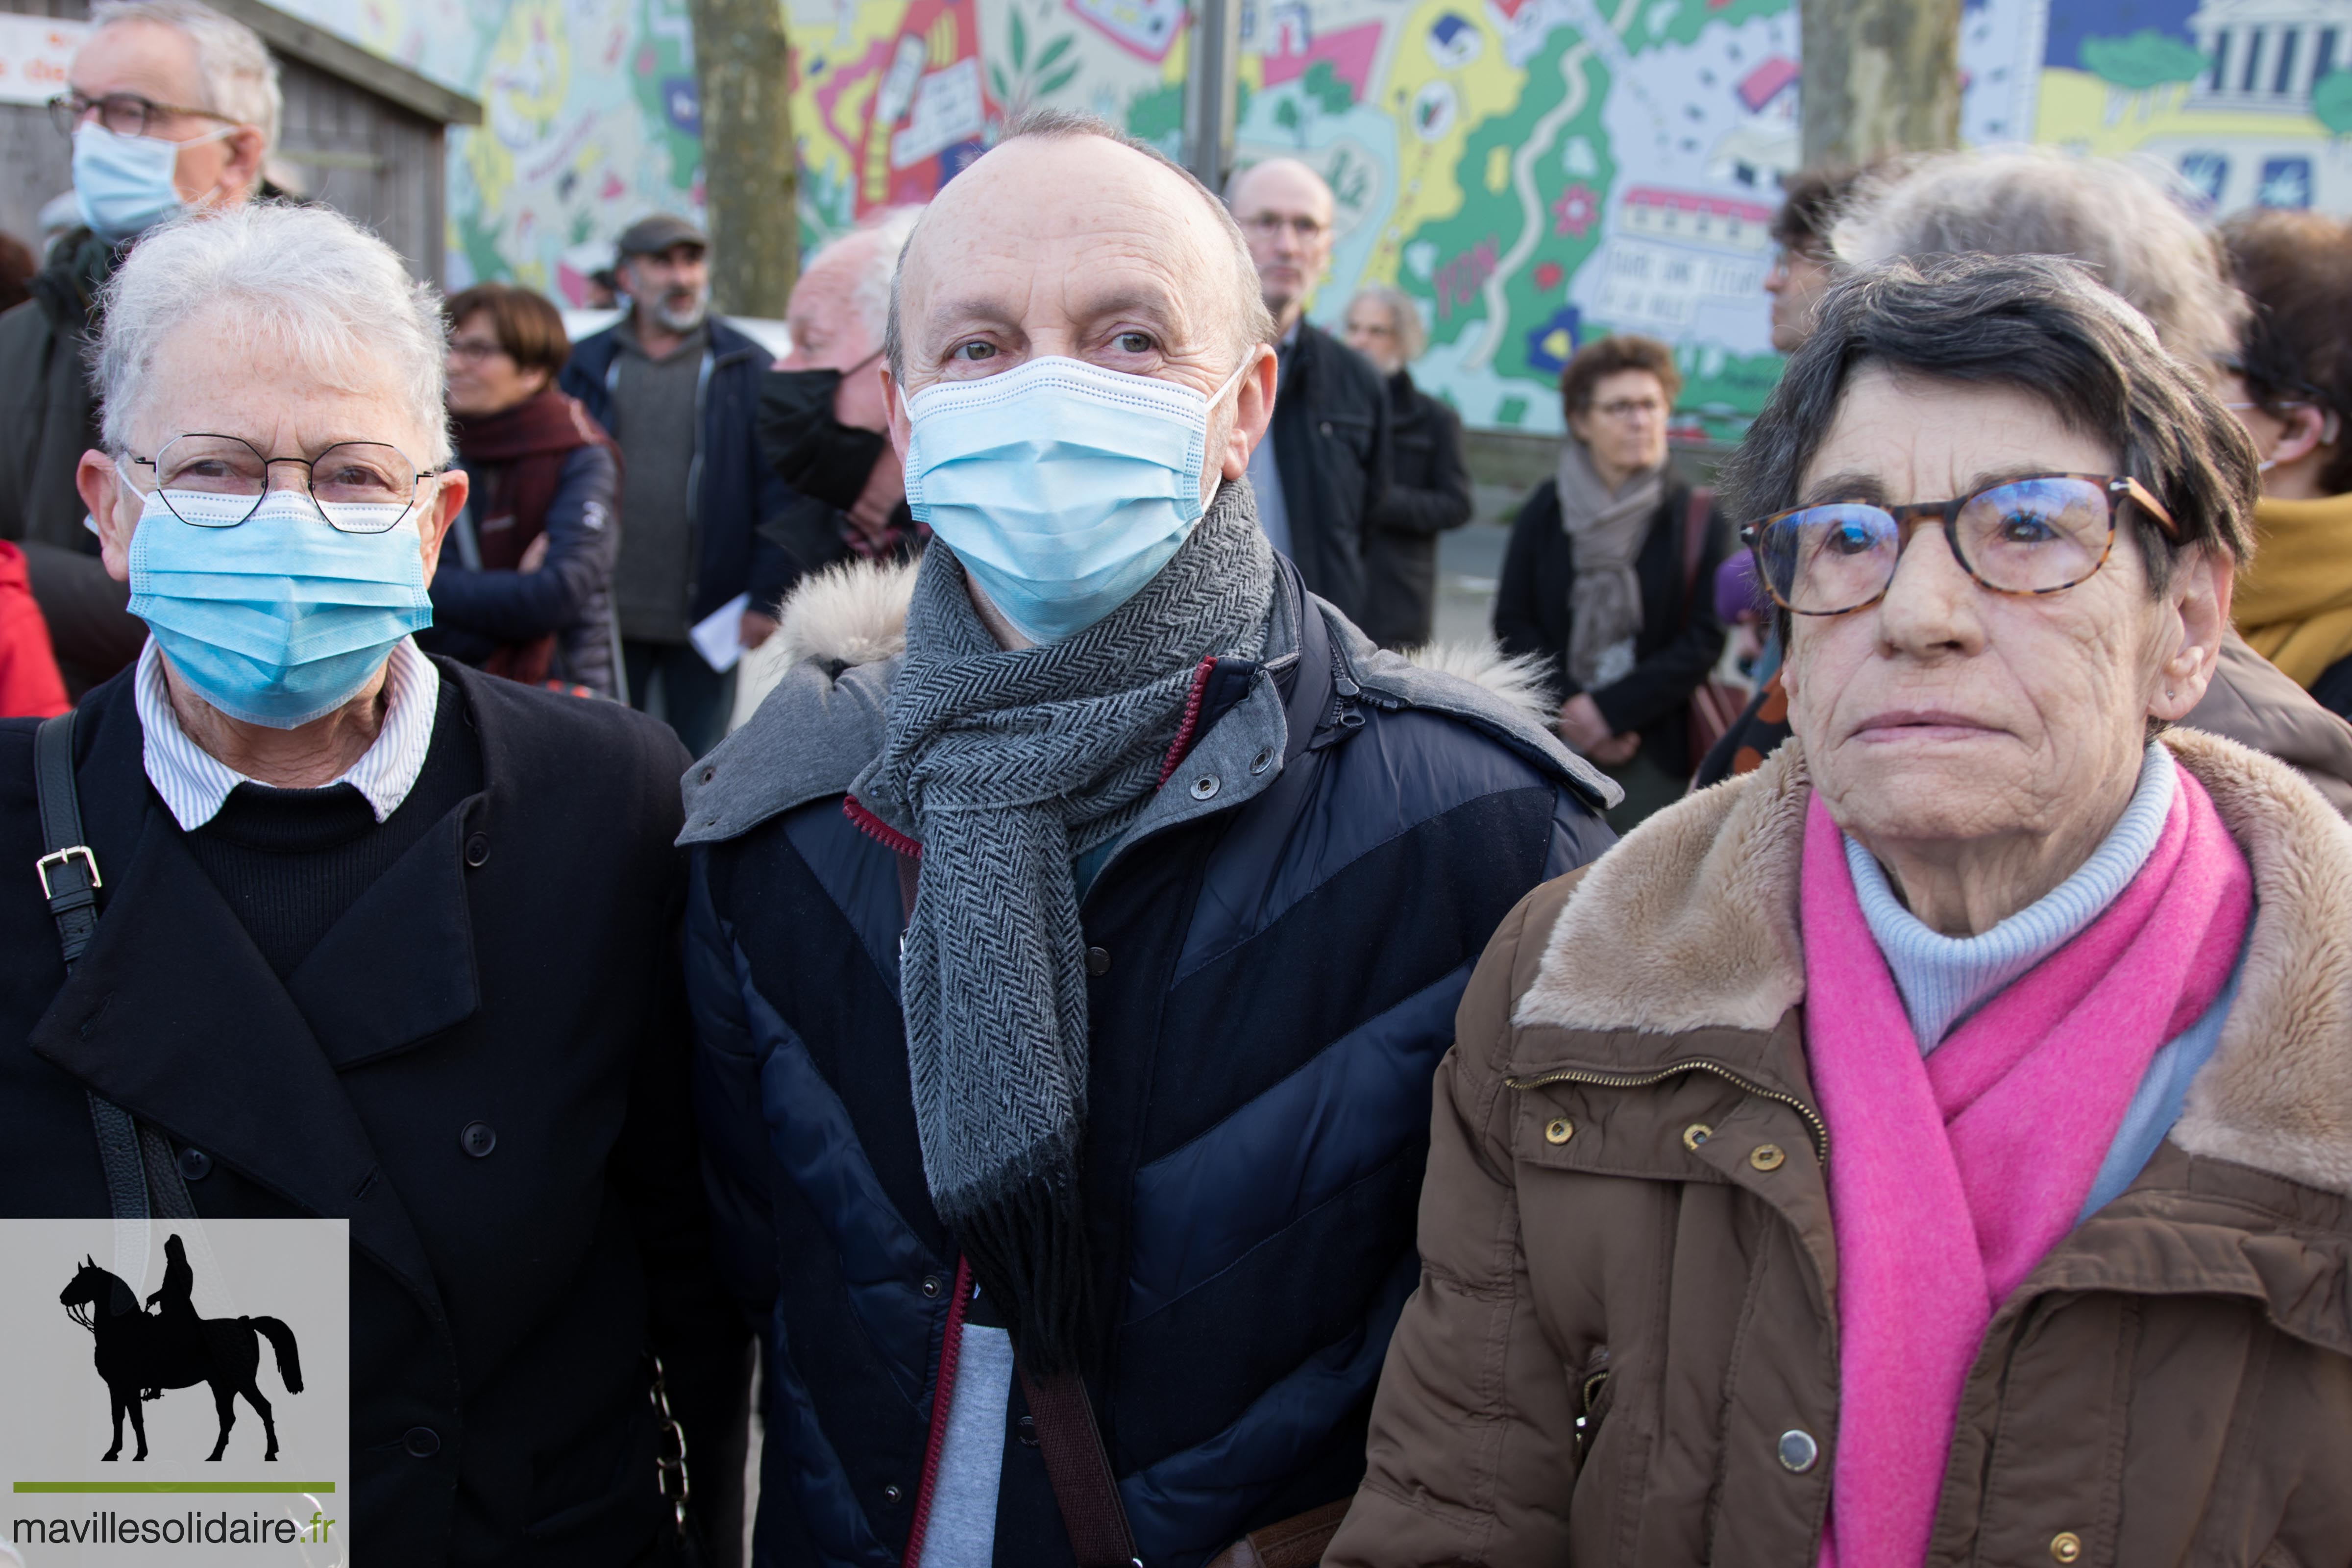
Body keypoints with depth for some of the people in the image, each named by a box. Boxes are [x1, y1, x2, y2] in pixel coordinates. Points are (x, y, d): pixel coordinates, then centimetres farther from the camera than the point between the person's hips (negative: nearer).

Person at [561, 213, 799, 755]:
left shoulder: (747, 369, 3)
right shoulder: (587, 365, 7)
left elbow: (781, 494, 0)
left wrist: (767, 597, -6)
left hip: (704, 626, -2)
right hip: (607, 618, 2)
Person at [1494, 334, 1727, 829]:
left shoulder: (1696, 518, 1)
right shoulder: (1545, 509, 7)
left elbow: (1705, 640, -2)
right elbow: (1512, 623, 6)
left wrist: (1609, 709, -9)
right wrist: (1569, 708, -8)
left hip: (1653, 755, -1)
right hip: (1551, 745, 2)